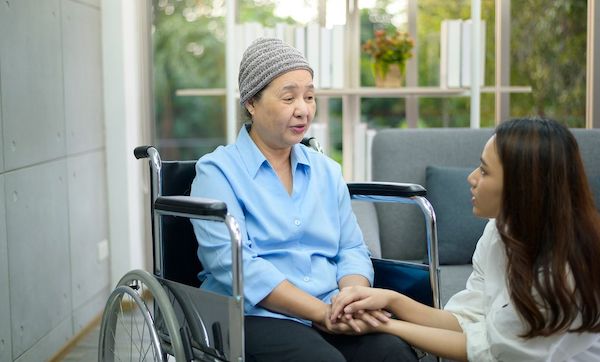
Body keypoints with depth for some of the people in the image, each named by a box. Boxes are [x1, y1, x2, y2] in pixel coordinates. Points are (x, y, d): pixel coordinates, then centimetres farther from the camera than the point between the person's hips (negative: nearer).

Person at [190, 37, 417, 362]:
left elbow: (351, 250, 13)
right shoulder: (217, 171, 0)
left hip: (333, 318, 5)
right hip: (255, 316, -4)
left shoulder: (327, 170, 18)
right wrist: (322, 311, -19)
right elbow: (234, 264, -12)